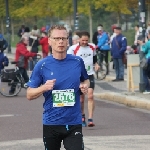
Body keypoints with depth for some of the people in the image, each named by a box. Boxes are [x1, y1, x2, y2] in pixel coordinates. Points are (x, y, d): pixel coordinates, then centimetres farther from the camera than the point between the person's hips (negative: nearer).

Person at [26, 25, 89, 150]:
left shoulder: (77, 62, 2)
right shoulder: (42, 65, -3)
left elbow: (85, 80, 21)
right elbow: (29, 95, 1)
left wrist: (85, 86, -2)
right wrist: (44, 88, -17)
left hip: (74, 123, 0)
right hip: (51, 124, 0)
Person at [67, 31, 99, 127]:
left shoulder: (92, 47, 7)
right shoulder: (73, 49, -5)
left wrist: (96, 64, 6)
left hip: (90, 75, 1)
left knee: (90, 96, -15)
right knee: (81, 99, 6)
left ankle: (90, 119, -18)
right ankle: (82, 117, 29)